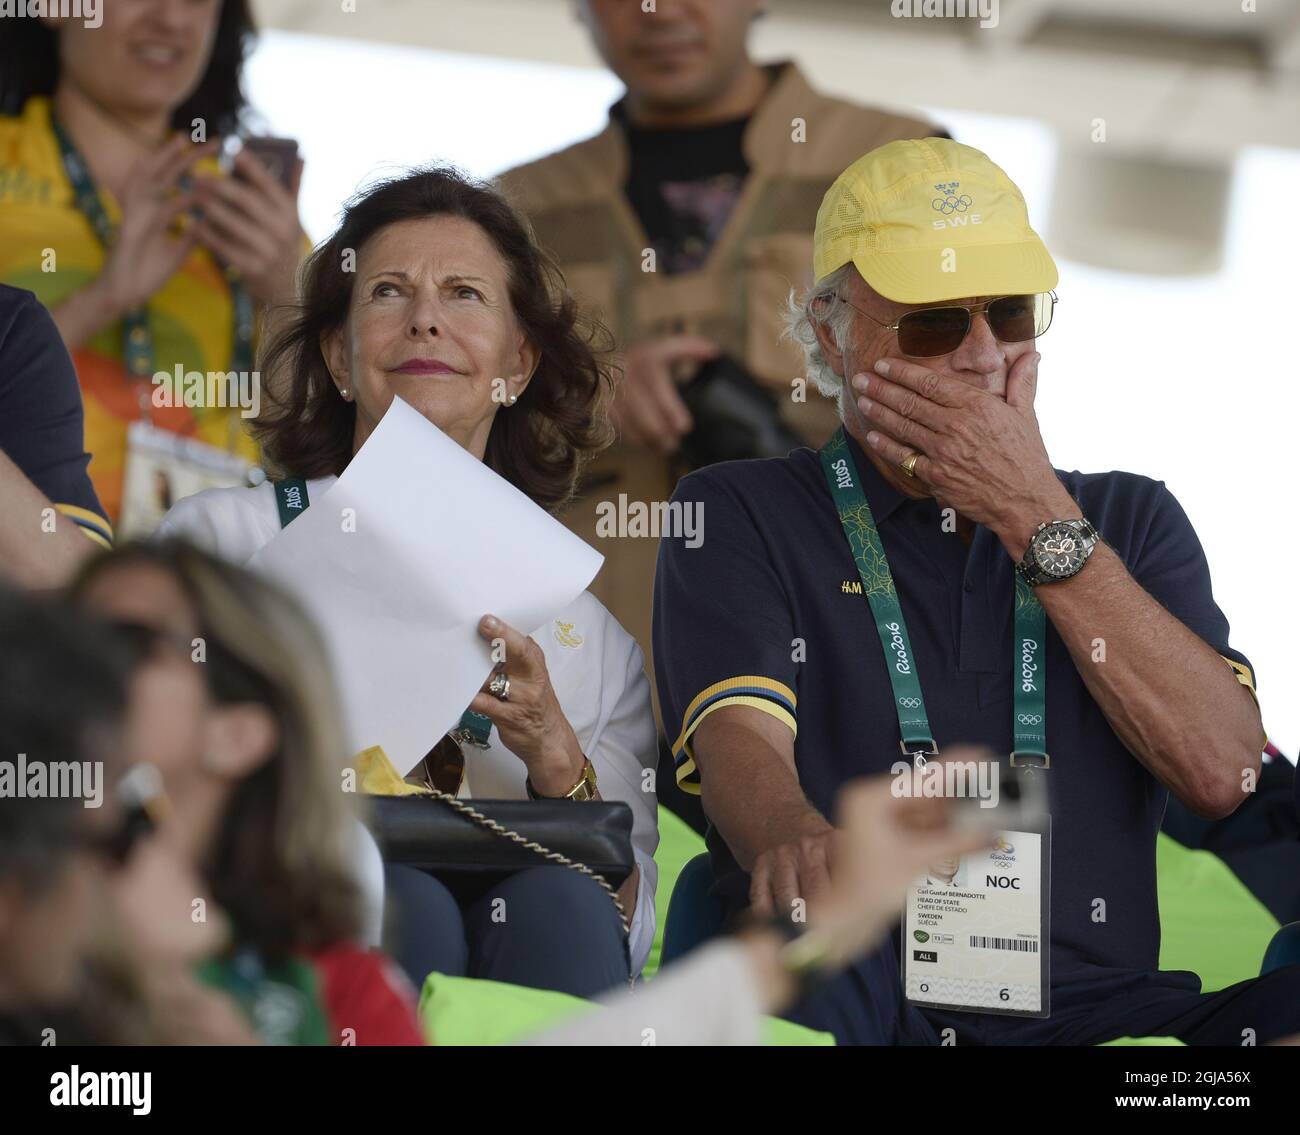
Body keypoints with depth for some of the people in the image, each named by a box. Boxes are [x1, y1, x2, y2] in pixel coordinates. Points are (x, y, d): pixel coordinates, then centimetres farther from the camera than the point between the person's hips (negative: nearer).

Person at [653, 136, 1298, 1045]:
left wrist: (1037, 519, 3)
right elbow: (739, 741, -6)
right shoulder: (740, 518, 15)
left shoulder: (1132, 520, 23)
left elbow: (1221, 771, 5)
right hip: (852, 999, -2)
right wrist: (797, 837, -32)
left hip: (1092, 999, 2)